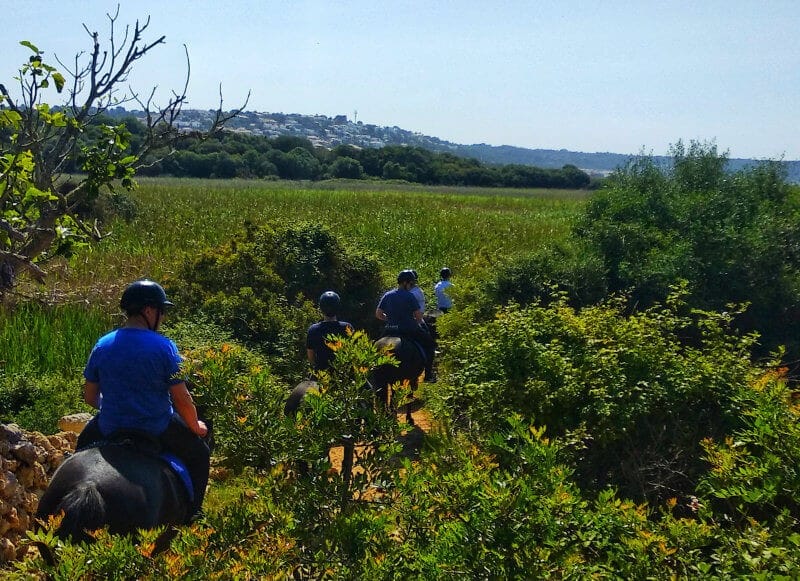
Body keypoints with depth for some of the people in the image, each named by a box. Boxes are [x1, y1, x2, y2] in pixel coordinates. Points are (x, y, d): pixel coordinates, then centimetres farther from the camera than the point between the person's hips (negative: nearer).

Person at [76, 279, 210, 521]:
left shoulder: (102, 346, -3)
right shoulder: (164, 347, -15)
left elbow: (90, 397, 5)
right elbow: (182, 399, -13)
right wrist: (196, 427, 6)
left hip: (110, 429, 4)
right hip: (157, 430, -3)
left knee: (84, 442, 37)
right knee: (199, 454, 21)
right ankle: (192, 514, 20)